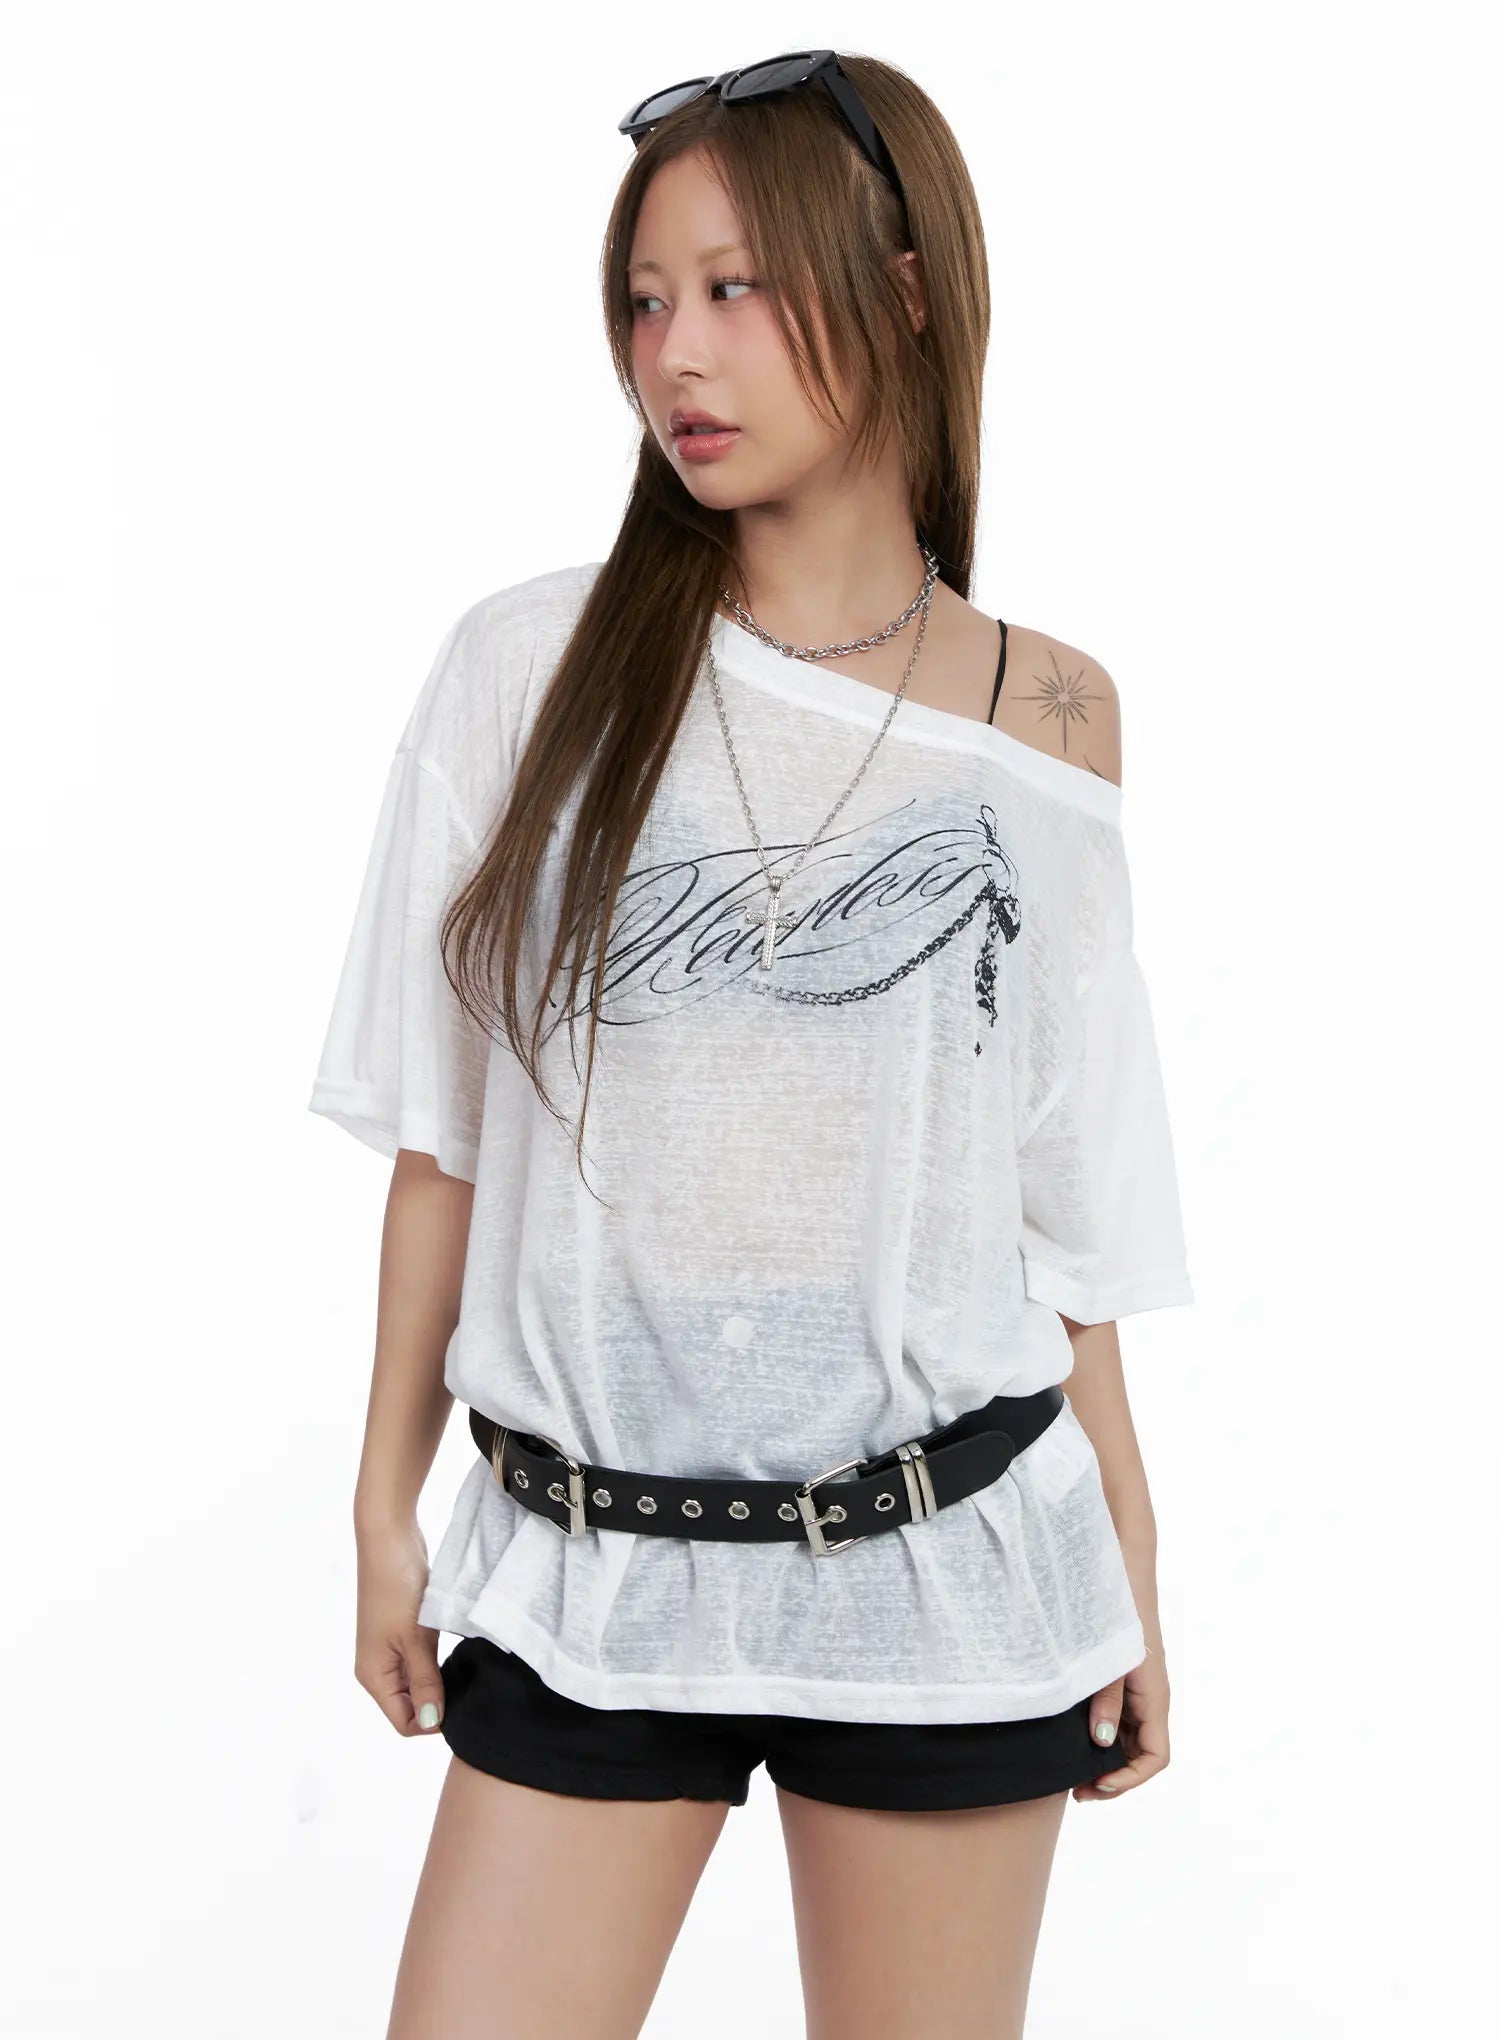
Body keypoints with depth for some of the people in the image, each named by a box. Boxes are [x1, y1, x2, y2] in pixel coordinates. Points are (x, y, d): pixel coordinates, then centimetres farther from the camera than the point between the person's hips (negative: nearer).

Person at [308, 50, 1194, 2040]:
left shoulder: (1048, 719, 0)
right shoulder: (532, 664, -2)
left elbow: (1066, 1197, 5)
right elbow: (448, 1131, 3)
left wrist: (1133, 1571, 7)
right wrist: (386, 1508, 5)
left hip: (947, 1557, 0)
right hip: (585, 1566, 0)